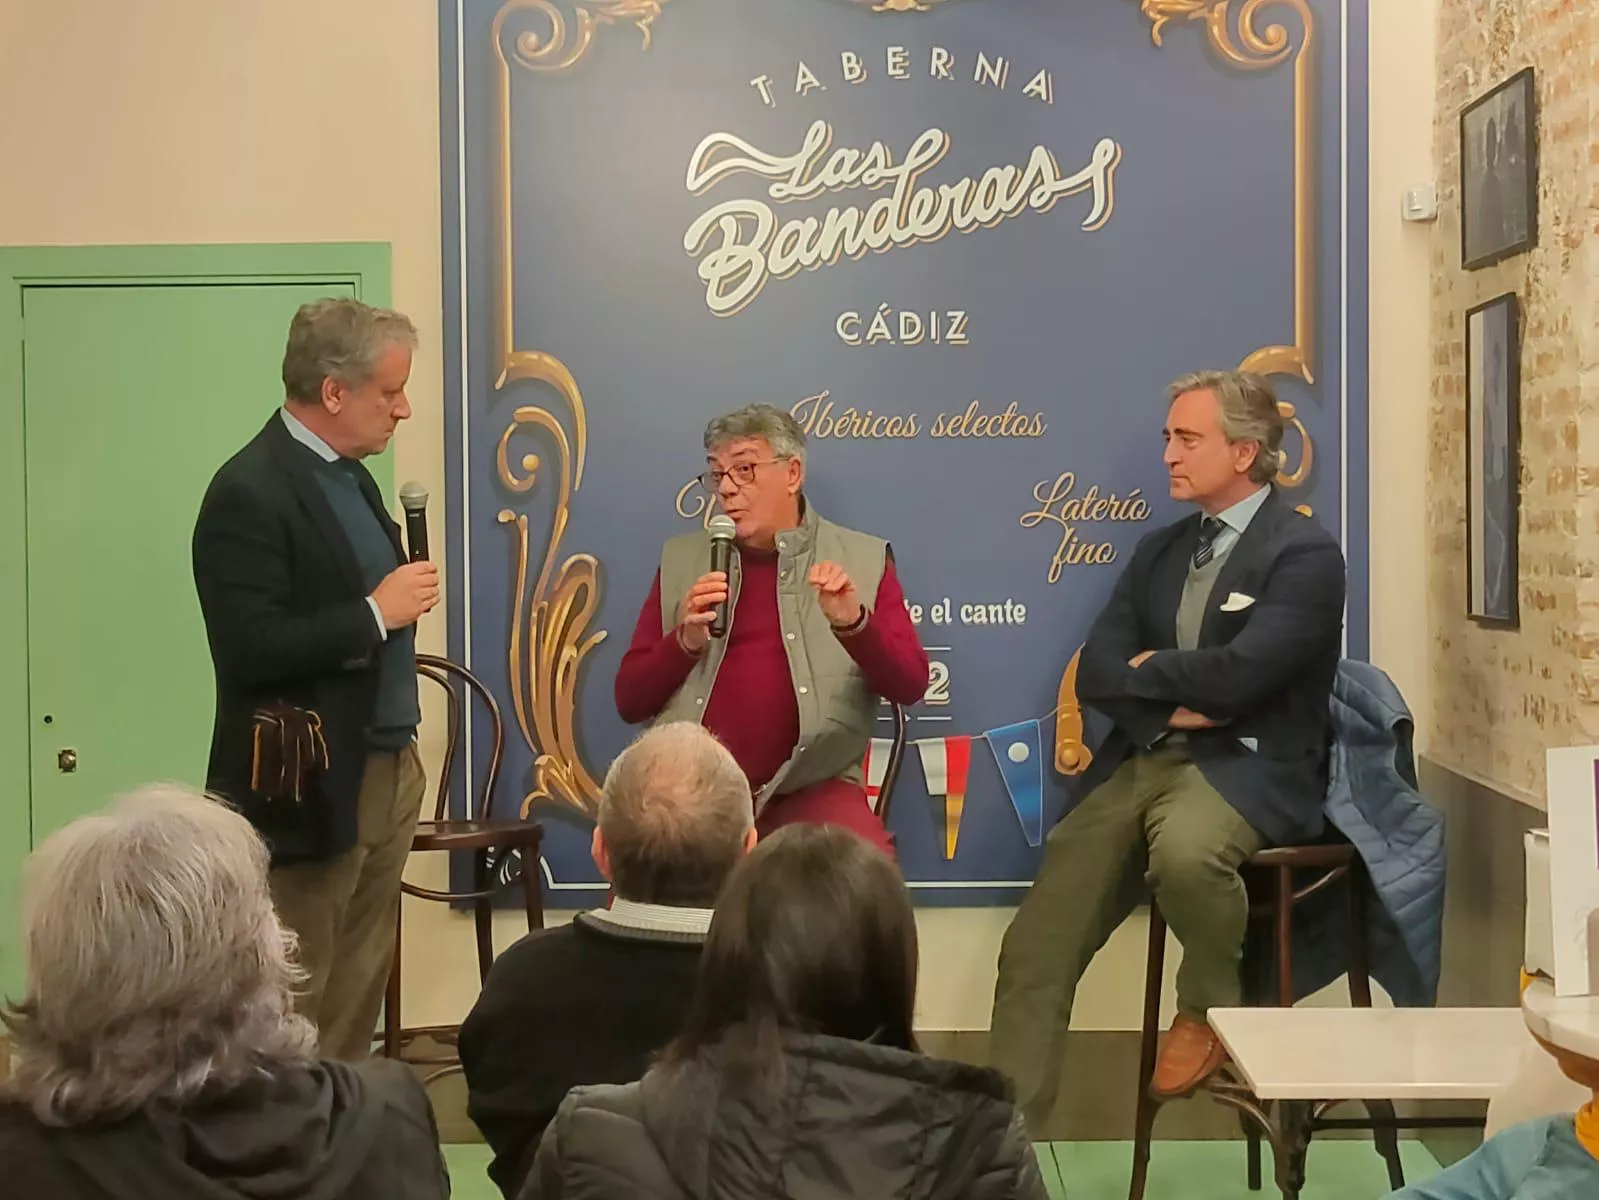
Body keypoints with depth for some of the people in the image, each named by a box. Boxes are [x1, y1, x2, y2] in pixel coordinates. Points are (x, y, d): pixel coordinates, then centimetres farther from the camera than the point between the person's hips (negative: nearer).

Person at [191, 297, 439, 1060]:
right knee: (292, 1011, 3)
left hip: (387, 770, 9)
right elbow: (250, 652, -24)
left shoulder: (348, 475, 11)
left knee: (359, 990, 16)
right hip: (311, 787, -9)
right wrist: (376, 613, -19)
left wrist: (402, 598, 4)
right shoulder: (249, 493, -17)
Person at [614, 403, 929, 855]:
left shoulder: (863, 559, 8)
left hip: (810, 786, -1)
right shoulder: (681, 559, 13)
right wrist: (686, 641, -9)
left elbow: (909, 685, 1)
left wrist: (853, 622, -17)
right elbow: (629, 702, 10)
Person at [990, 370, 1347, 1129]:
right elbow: (1096, 673, 8)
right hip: (1141, 762, 6)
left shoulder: (1306, 554, -5)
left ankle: (1209, 1010, -9)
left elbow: (1236, 674, -19)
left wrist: (1147, 667, -1)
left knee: (1184, 852, -39)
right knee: (1032, 950, -6)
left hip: (1247, 768, -6)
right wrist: (1169, 705, -11)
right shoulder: (1158, 551, 16)